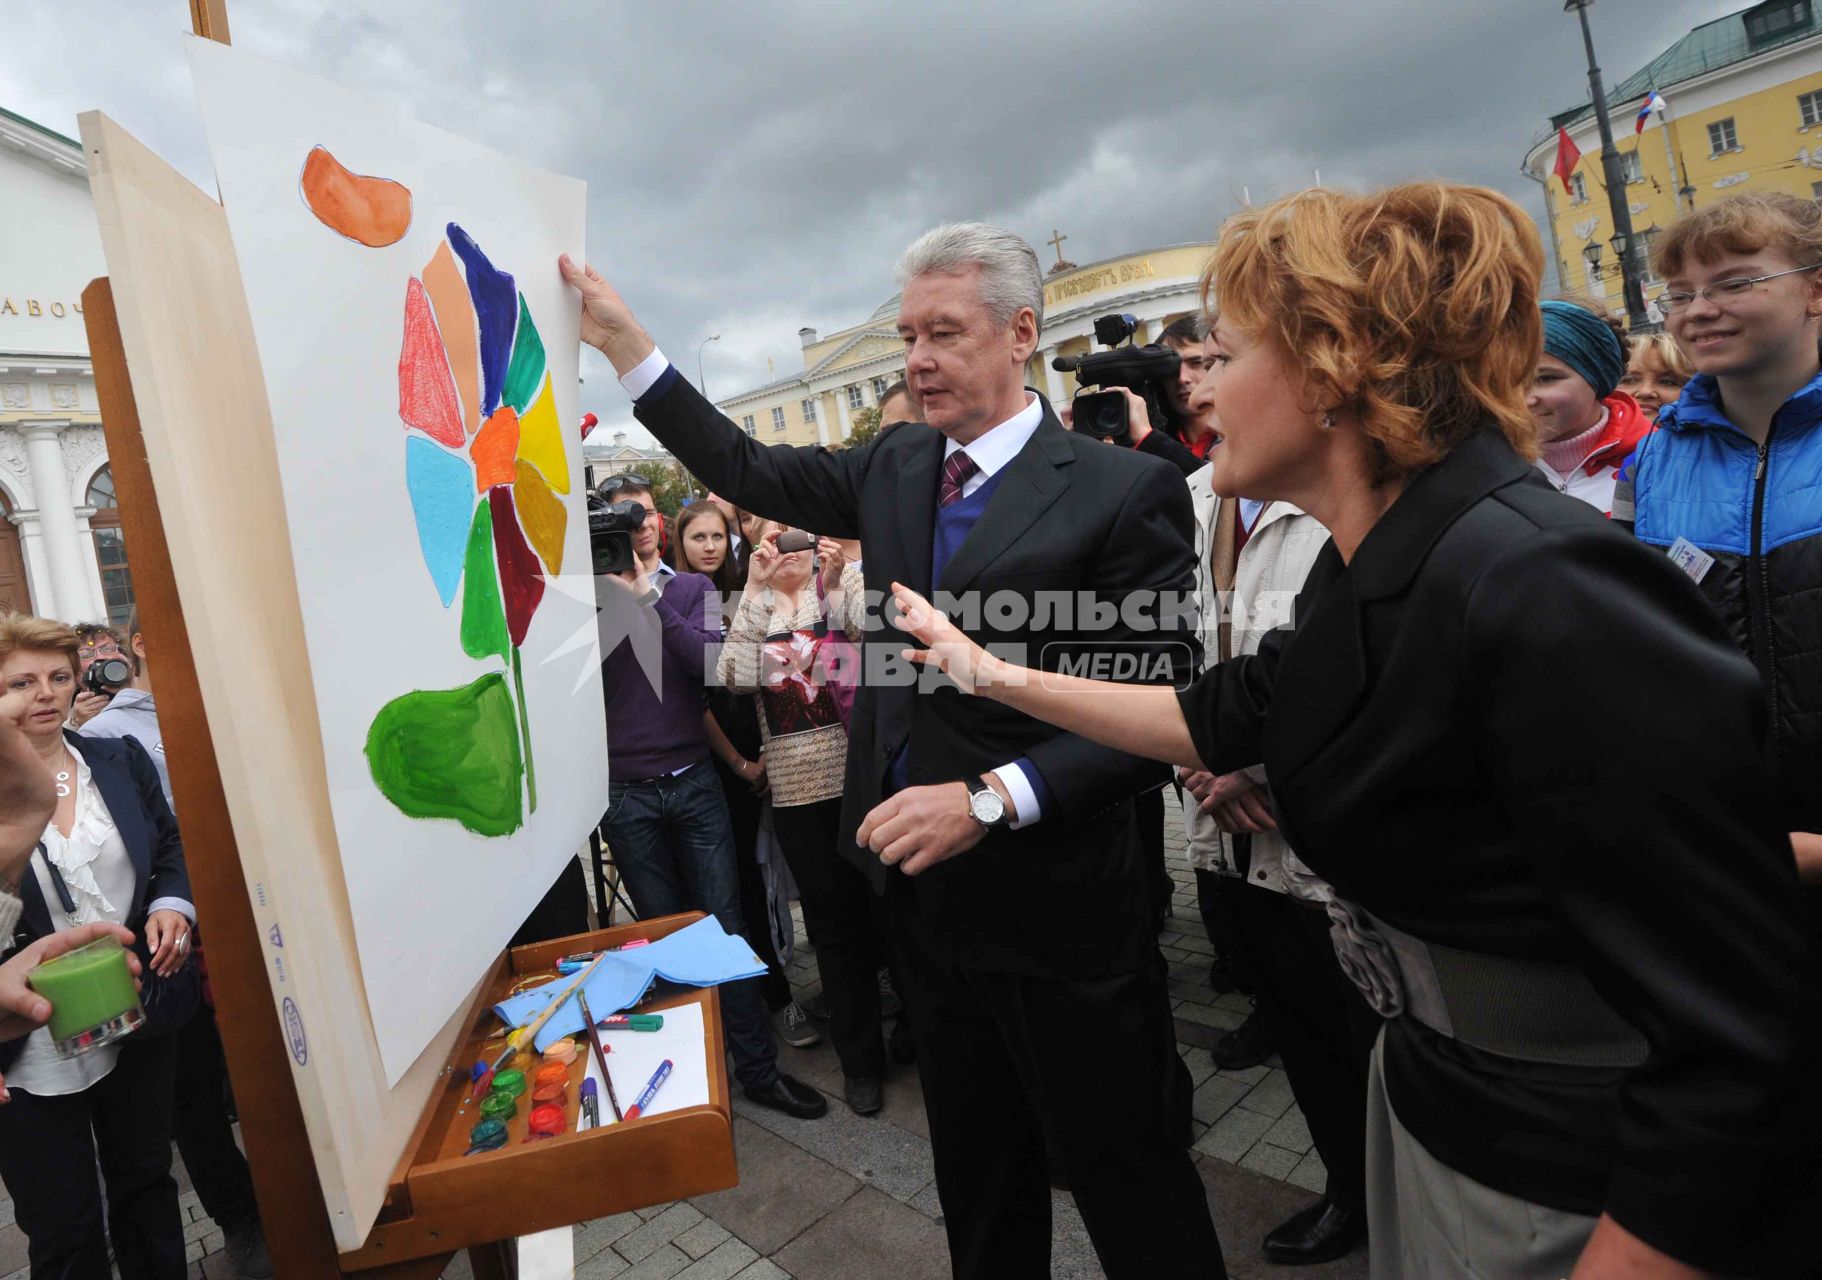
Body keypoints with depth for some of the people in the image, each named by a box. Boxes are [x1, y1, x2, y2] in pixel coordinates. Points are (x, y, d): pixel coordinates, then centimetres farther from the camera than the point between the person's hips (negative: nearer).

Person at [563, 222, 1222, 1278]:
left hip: (1058, 907, -5)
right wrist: (626, 343, 9)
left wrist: (992, 798, -24)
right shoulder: (894, 469, 5)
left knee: (1133, 1185, 14)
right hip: (926, 888, 6)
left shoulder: (1125, 490, -14)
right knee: (978, 1171, 25)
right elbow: (752, 473, 13)